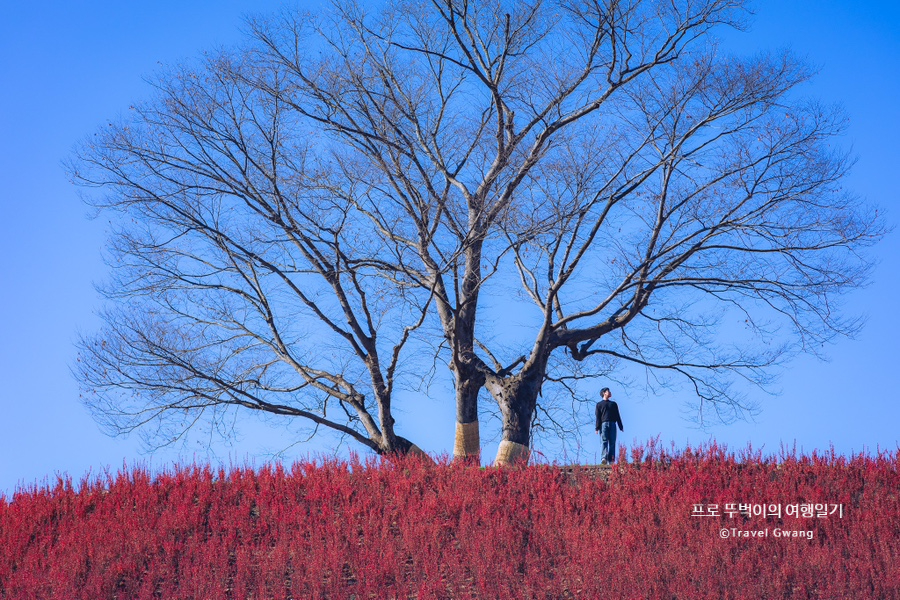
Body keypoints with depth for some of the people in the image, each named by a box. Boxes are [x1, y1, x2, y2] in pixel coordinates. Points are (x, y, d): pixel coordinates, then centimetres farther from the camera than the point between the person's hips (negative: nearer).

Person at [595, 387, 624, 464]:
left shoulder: (613, 404, 27)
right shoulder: (599, 404, 17)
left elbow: (617, 416, 22)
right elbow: (598, 417, 7)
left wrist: (621, 427, 12)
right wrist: (597, 428, -5)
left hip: (612, 424, 3)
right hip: (604, 424, -3)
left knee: (612, 442, -7)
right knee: (604, 441, -15)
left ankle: (611, 460, -12)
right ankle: (604, 458, -28)